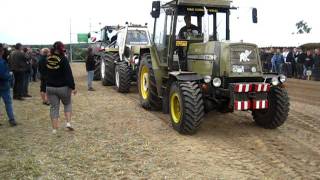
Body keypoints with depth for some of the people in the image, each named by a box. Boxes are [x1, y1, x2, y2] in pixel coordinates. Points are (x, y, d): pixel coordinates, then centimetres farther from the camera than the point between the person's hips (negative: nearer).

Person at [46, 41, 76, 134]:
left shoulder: (47, 60, 1)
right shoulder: (63, 59, -14)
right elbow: (69, 75, -16)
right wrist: (73, 87, -12)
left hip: (50, 88, 3)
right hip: (63, 87, -3)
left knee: (54, 107, 9)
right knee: (67, 104, 19)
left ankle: (55, 129, 10)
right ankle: (68, 122, 6)